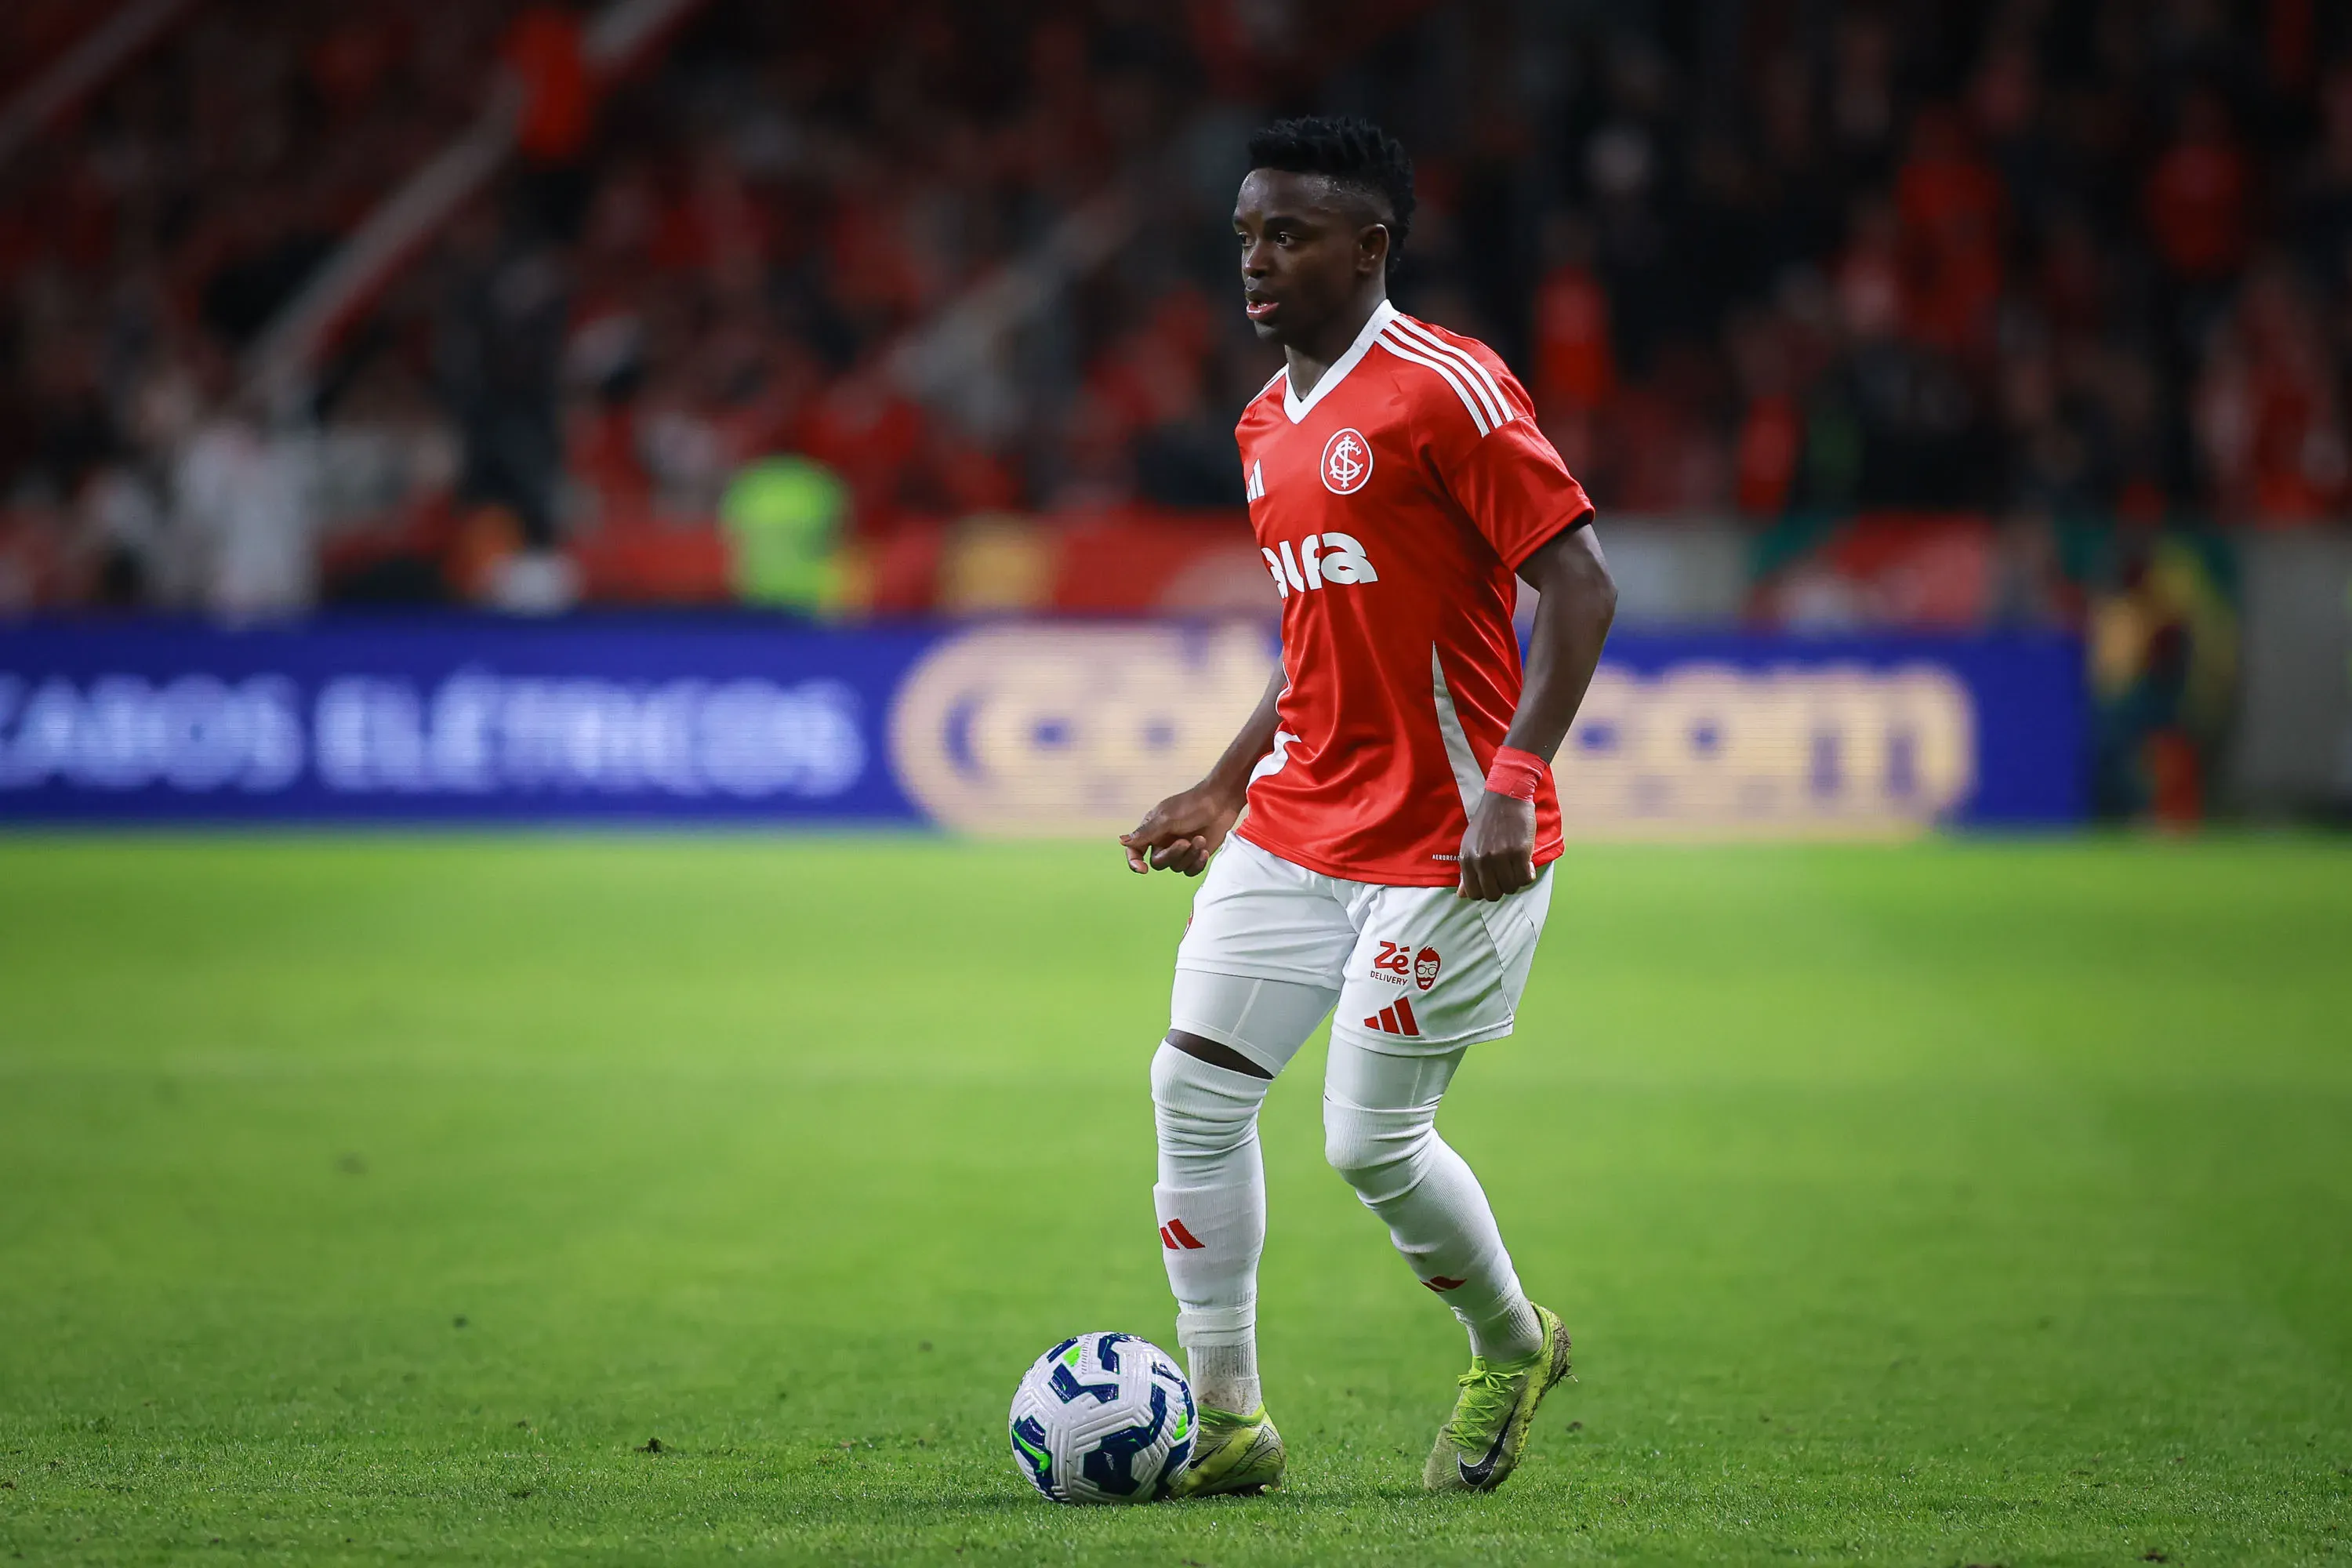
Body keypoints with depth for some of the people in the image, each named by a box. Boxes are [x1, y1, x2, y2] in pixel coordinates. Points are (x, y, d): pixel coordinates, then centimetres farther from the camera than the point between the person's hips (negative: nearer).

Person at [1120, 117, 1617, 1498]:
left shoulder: (1447, 390, -14)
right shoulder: (1267, 427, 12)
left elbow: (1582, 584, -17)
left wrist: (1512, 782, -24)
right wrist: (1228, 790, 19)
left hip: (1444, 843, -8)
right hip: (1298, 819, 8)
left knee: (1373, 1141, -4)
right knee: (1194, 1086, -1)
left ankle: (1514, 1347, 24)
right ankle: (1227, 1420, 9)